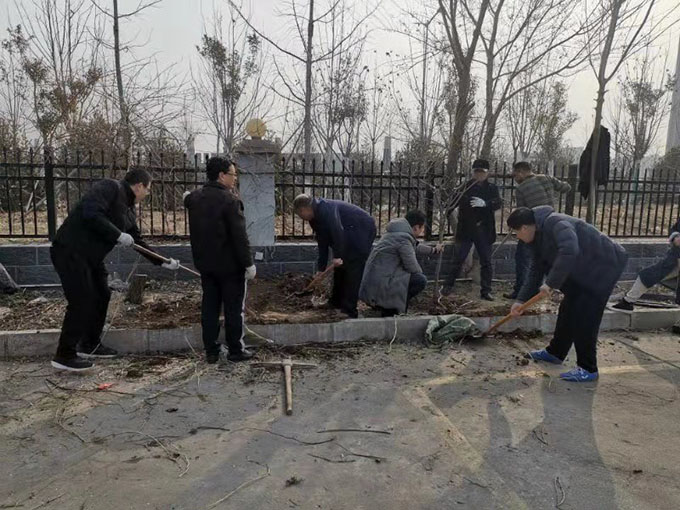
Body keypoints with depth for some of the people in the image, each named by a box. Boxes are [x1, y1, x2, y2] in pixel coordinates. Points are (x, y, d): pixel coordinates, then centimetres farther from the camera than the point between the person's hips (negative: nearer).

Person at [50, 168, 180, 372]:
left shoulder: (129, 210, 14)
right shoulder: (110, 187, -12)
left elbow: (138, 241, 22)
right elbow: (90, 213, -26)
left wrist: (163, 262, 21)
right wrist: (118, 235, -21)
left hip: (91, 256, 10)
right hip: (70, 250, -10)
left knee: (101, 296, 14)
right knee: (82, 301, -9)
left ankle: (90, 345, 29)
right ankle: (65, 355, 3)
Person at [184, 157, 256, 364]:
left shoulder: (194, 197, 4)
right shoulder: (229, 199, -18)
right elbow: (239, 235, -19)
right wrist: (248, 263, -14)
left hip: (205, 263, 7)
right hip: (230, 264, -7)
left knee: (209, 307, 12)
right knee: (234, 308, 5)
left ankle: (211, 351, 18)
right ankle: (235, 350, 14)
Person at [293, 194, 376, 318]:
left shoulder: (327, 209, -23)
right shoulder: (316, 218, 9)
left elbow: (337, 231, -34)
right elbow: (323, 243, 12)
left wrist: (338, 256, -33)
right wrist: (321, 269, 11)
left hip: (363, 231, -10)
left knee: (354, 270, -12)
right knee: (340, 269, 14)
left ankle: (349, 310, -9)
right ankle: (337, 303, 26)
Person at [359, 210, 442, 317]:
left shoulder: (398, 232, 13)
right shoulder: (403, 238, -18)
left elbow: (415, 246, 34)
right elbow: (413, 267, -15)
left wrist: (433, 250, 49)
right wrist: (420, 272, 9)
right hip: (380, 285, -10)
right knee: (421, 280, -12)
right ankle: (390, 311, -3)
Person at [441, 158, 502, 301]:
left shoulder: (492, 188, 4)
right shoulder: (465, 187, 4)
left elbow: (498, 204, -11)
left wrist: (485, 204, -31)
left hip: (484, 231, 1)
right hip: (465, 230, 0)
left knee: (486, 262, 5)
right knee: (458, 259, 3)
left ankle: (486, 291, 14)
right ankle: (448, 285, 17)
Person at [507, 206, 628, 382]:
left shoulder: (556, 224, -26)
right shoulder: (539, 237, 5)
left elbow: (569, 251, -44)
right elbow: (535, 271, 9)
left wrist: (551, 283, -38)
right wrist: (521, 300, 6)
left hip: (603, 267, -10)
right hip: (584, 271, 10)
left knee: (585, 316, -11)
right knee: (568, 310, 15)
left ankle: (587, 369, -1)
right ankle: (555, 352, 30)